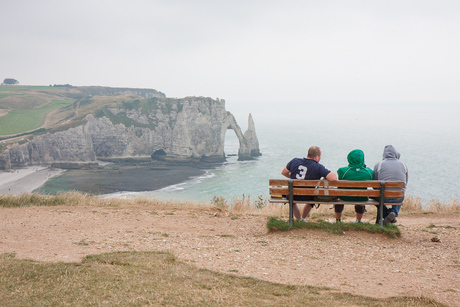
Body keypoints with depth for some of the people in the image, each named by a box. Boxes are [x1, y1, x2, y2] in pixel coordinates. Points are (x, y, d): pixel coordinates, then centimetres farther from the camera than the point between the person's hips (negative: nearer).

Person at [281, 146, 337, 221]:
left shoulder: (294, 161, -6)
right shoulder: (318, 167, -17)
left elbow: (283, 173, 8)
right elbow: (334, 178, -26)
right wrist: (325, 178, -4)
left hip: (293, 195, 2)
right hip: (307, 197, -2)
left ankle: (299, 220, 41)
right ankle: (303, 219, 45)